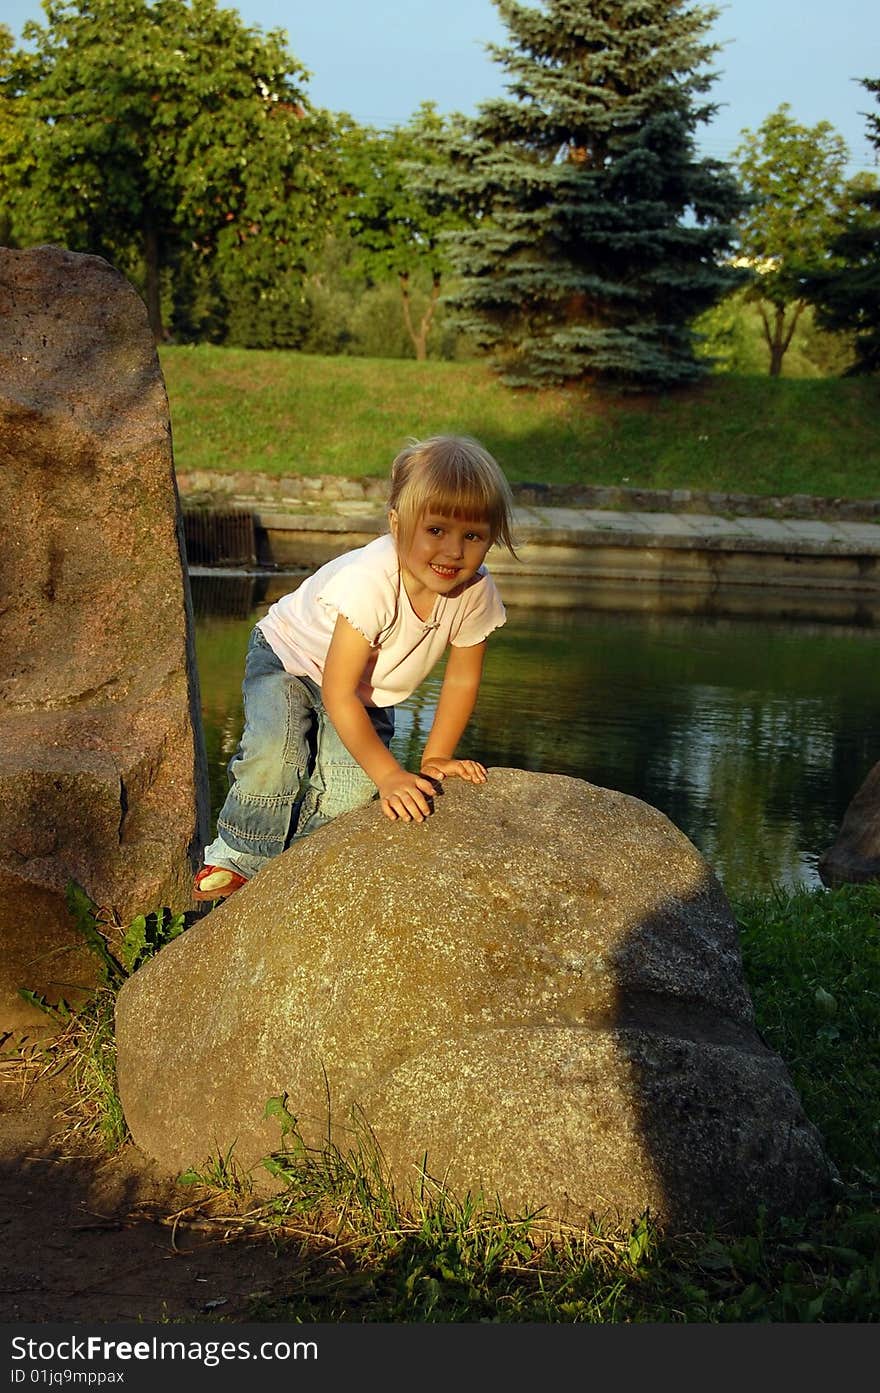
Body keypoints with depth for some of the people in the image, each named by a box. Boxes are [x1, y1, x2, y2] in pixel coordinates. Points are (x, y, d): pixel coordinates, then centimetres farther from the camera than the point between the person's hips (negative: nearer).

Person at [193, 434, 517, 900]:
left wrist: (435, 759, -5)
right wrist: (390, 775, -31)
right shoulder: (370, 581, -40)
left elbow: (462, 681, -6)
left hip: (370, 692, 5)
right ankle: (241, 854, -3)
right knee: (275, 755, -30)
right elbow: (337, 693, -34)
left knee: (352, 787, -18)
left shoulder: (475, 592, -24)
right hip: (290, 658, -4)